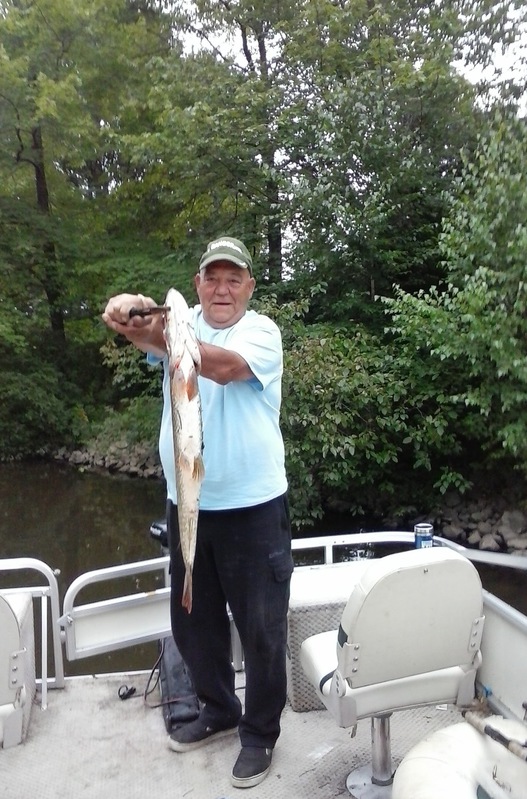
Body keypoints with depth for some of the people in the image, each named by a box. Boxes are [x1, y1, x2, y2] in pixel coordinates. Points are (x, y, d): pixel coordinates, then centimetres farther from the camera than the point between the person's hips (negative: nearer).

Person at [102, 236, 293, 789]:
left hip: (252, 506, -4)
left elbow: (225, 366, -27)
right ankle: (218, 709, 43)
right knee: (192, 620, 20)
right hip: (185, 503, 5)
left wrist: (158, 340, -41)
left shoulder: (262, 332, -6)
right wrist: (127, 308, -41)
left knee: (261, 628, 7)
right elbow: (132, 318, -17)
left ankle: (260, 732, 30)